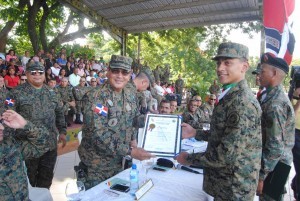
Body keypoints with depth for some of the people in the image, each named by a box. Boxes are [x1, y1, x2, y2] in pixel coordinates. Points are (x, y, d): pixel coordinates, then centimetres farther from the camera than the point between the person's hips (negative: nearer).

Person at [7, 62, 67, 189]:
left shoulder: (51, 93, 9)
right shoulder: (16, 93, -6)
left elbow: (59, 113, 15)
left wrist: (62, 131, 10)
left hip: (51, 144, 4)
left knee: (46, 178, 18)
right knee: (28, 180, 13)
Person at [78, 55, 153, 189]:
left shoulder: (131, 94, 0)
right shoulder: (94, 97, -21)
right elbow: (98, 134, -27)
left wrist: (133, 139, 0)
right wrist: (129, 151, -27)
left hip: (119, 162, 6)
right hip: (96, 165, -6)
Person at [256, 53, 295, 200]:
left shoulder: (275, 104, -25)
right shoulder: (276, 96, 6)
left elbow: (275, 147, -26)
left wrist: (261, 176, -19)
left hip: (274, 166, -9)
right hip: (277, 162, 9)